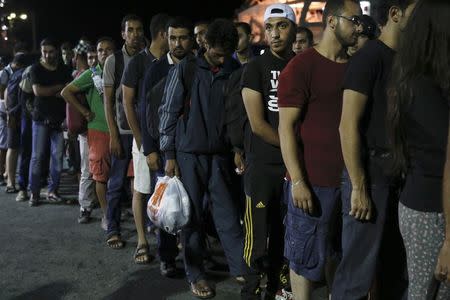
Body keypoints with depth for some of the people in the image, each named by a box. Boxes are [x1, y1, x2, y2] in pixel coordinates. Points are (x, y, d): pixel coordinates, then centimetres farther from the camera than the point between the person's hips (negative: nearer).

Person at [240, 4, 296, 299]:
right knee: (258, 232, -2)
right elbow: (258, 124, -11)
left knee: (285, 230, 11)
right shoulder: (256, 67, -4)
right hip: (263, 163, -3)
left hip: (295, 163, 4)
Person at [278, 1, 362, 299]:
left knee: (338, 252, 17)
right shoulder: (301, 66, -8)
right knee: (306, 256, 5)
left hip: (349, 178, 6)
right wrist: (297, 181, -17)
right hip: (313, 182, -6)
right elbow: (286, 126, -12)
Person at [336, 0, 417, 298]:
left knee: (396, 265, 17)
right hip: (372, 173, -8)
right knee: (359, 268, 0)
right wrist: (359, 187, -18)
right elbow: (348, 125, -16)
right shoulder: (369, 57, -11)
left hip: (401, 176, 8)